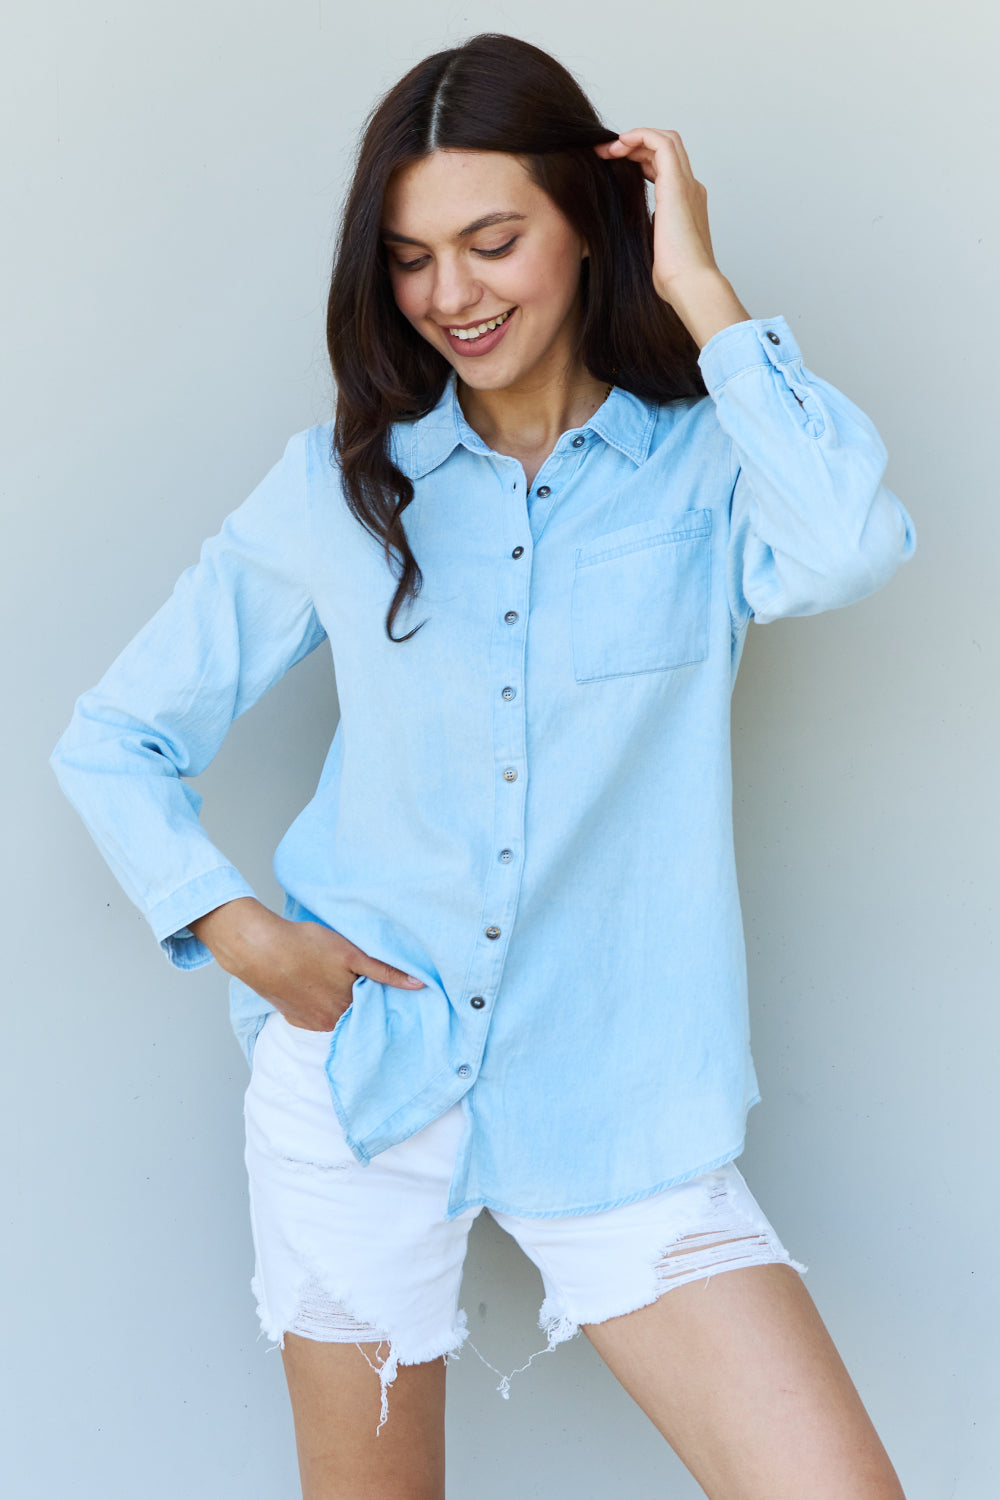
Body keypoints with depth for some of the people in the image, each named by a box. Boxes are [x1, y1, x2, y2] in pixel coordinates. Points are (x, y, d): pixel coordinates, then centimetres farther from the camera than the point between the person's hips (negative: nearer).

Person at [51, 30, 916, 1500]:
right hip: (364, 1074, 1)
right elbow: (112, 742, 8)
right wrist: (239, 932, -7)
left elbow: (852, 546, -26)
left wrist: (700, 288, -15)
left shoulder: (705, 465, -1)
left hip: (617, 1102, -1)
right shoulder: (339, 484, 3)